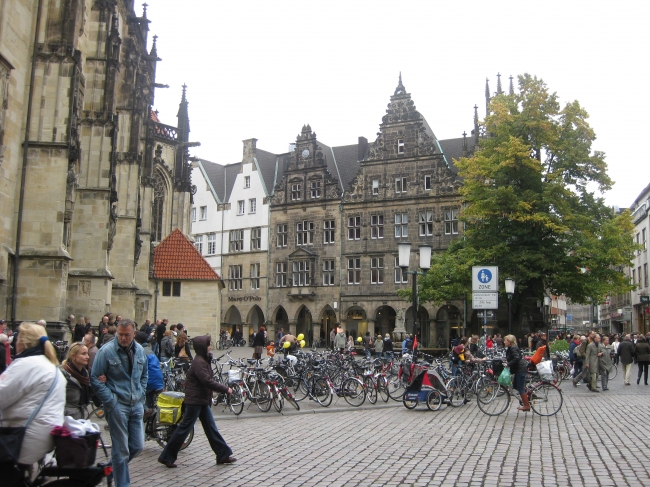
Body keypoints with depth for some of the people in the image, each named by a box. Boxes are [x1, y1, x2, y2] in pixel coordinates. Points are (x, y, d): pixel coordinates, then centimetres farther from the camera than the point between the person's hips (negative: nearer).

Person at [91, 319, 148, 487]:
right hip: (117, 405, -5)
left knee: (138, 446, 9)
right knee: (121, 450, 1)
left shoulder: (139, 350, 6)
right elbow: (95, 378, -9)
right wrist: (110, 400, -12)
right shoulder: (106, 351, -12)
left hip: (136, 405, 5)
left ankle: (115, 468, 35)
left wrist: (141, 394, 9)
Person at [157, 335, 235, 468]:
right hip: (195, 400, -10)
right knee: (184, 428, -1)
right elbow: (207, 381, -26)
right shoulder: (199, 362, -20)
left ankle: (223, 455, 15)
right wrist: (225, 389, -20)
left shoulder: (203, 360, 13)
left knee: (211, 427, 11)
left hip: (202, 400, 10)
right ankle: (166, 457, 10)